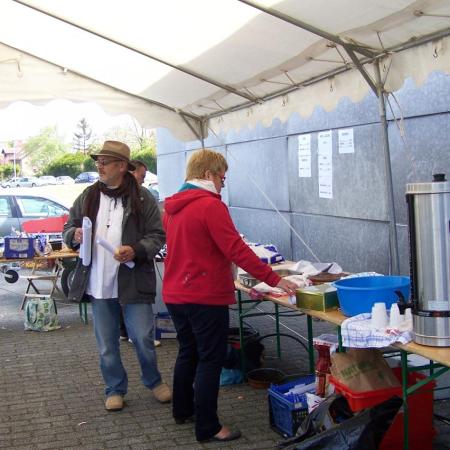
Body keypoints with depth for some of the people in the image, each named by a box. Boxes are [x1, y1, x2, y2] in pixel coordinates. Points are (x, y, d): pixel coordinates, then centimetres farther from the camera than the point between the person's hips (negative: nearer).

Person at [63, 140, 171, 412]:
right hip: (98, 284, 4)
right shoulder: (87, 197, 7)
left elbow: (157, 236, -3)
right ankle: (115, 388, 30)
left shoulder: (142, 199, -4)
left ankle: (154, 381, 29)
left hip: (133, 282, -3)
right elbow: (68, 230, 15)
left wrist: (136, 251, -21)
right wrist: (74, 235, -9)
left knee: (143, 338, 3)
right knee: (107, 344, 12)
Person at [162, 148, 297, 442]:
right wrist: (274, 279, -19)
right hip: (206, 297, -9)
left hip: (176, 294, 9)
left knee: (188, 352, 22)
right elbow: (236, 249, -22)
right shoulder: (210, 205, -17)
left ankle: (183, 410, 34)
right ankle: (207, 427, 6)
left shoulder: (173, 206, 9)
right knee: (211, 360, 0)